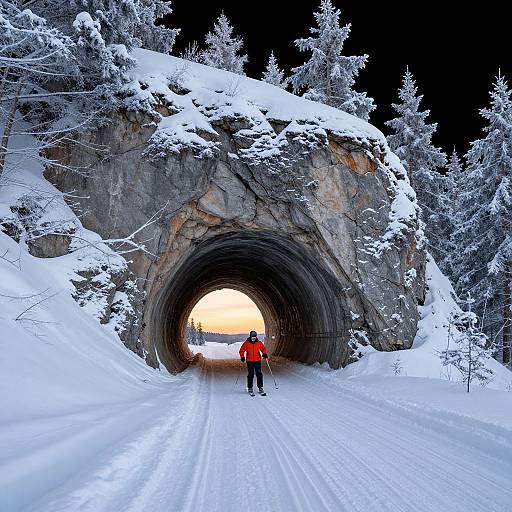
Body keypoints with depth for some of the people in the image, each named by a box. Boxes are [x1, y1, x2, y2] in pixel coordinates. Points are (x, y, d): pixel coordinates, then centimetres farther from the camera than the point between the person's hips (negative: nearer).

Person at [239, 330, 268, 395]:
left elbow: (263, 349, 9)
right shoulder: (246, 343, -3)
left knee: (259, 374, -1)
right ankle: (250, 388, 12)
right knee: (250, 375, 0)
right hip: (249, 361, -1)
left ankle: (260, 388, 6)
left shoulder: (259, 343, 1)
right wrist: (242, 357, -8)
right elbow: (242, 350, 3)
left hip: (257, 361, 1)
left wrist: (264, 354, -9)